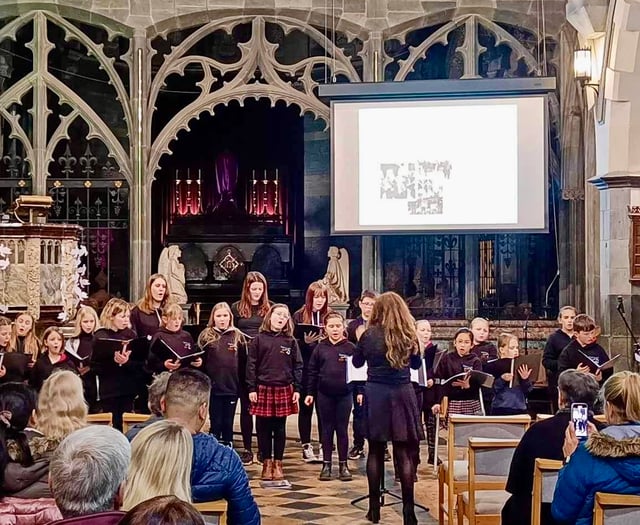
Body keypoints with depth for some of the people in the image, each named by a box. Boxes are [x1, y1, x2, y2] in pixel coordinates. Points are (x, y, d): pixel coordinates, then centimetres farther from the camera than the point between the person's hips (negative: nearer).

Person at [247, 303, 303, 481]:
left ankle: (278, 464, 15)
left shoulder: (290, 341, 6)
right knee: (264, 428, 5)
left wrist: (297, 389, 0)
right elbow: (251, 365, 0)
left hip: (284, 390, 1)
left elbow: (297, 366, 6)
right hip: (263, 389, -1)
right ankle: (267, 463, 15)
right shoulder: (259, 340, 2)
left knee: (279, 428, 7)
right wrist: (251, 388, -5)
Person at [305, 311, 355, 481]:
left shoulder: (350, 348, -1)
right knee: (327, 429, 8)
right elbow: (312, 372, 5)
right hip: (324, 395, 1)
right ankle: (326, 465, 14)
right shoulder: (320, 348, 2)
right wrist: (310, 393, 2)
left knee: (342, 429, 5)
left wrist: (360, 391, -6)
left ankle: (343, 465, 12)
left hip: (344, 395, -1)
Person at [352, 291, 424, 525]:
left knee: (376, 451, 9)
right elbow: (417, 364, 18)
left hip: (375, 393, 0)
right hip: (402, 394, 0)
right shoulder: (408, 335, 2)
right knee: (404, 453, 1)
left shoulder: (369, 334, -1)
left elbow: (357, 362, 14)